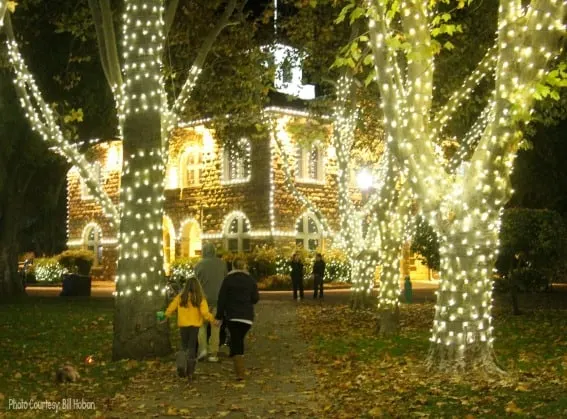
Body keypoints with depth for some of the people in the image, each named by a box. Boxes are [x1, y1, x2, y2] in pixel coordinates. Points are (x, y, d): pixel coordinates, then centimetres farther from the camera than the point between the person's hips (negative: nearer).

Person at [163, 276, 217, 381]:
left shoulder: (180, 297, -1)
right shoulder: (200, 298, -7)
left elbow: (171, 308, 3)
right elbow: (205, 313, -15)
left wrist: (166, 317, 19)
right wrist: (213, 320, -3)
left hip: (183, 325, 1)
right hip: (195, 326, -1)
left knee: (184, 346, 19)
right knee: (192, 348, 6)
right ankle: (190, 373, 4)